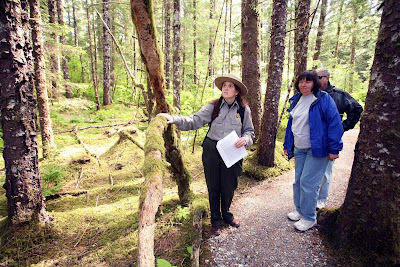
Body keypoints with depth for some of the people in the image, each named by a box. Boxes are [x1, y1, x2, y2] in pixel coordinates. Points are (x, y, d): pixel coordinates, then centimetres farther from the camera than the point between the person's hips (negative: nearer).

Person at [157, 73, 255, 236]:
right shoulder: (213, 106, -3)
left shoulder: (243, 109, 1)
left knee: (229, 187, 14)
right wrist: (174, 119, -26)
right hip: (212, 152, 0)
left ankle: (226, 214, 44)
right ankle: (216, 220, 33)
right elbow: (194, 121, -10)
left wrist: (245, 139, -13)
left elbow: (250, 131, 9)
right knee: (213, 187, 11)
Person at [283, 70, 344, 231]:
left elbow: (334, 124, -12)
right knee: (298, 180, 13)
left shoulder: (323, 99, -10)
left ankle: (309, 217, 13)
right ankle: (300, 210, 31)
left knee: (308, 182, -5)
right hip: (299, 148, 7)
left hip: (317, 149, -7)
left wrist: (334, 149, -15)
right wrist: (287, 144, 18)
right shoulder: (296, 100, 11)